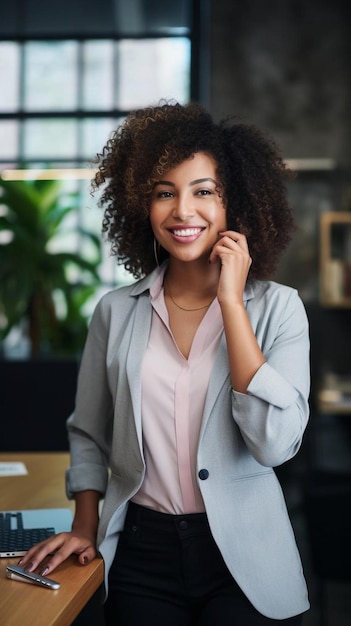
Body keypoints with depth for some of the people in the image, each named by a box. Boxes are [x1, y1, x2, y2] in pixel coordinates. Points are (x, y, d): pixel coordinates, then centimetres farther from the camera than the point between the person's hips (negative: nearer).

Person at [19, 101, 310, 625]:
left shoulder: (277, 307, -6)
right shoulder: (117, 312, 1)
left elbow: (275, 443, -19)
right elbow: (88, 435, 12)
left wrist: (230, 301, -17)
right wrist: (85, 528, 0)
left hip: (244, 560, -2)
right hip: (142, 553, 2)